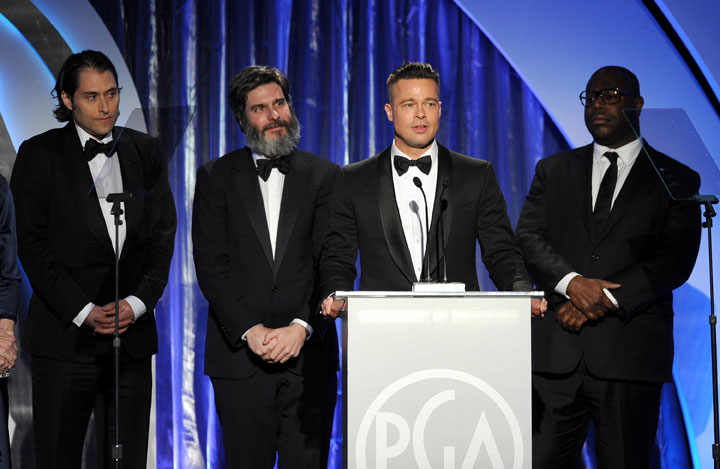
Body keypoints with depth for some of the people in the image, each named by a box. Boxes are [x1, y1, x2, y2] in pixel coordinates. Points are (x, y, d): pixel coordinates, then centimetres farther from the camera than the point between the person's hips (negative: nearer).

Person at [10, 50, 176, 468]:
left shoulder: (145, 151, 10)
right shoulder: (39, 154, 0)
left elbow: (163, 234, 7)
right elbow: (32, 244, -5)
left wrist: (137, 302, -7)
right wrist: (83, 311, -12)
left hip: (133, 333, 3)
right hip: (66, 334, -3)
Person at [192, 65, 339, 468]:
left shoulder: (324, 176, 7)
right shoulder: (217, 177, 6)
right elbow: (210, 264, -2)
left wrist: (301, 327, -13)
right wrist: (250, 330, -12)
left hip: (309, 355, 0)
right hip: (239, 355, 0)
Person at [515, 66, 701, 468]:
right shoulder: (553, 170, 17)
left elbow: (677, 259, -3)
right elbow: (528, 237, 5)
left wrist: (606, 299, -13)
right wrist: (572, 282, -13)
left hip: (630, 354, -2)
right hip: (555, 351, 2)